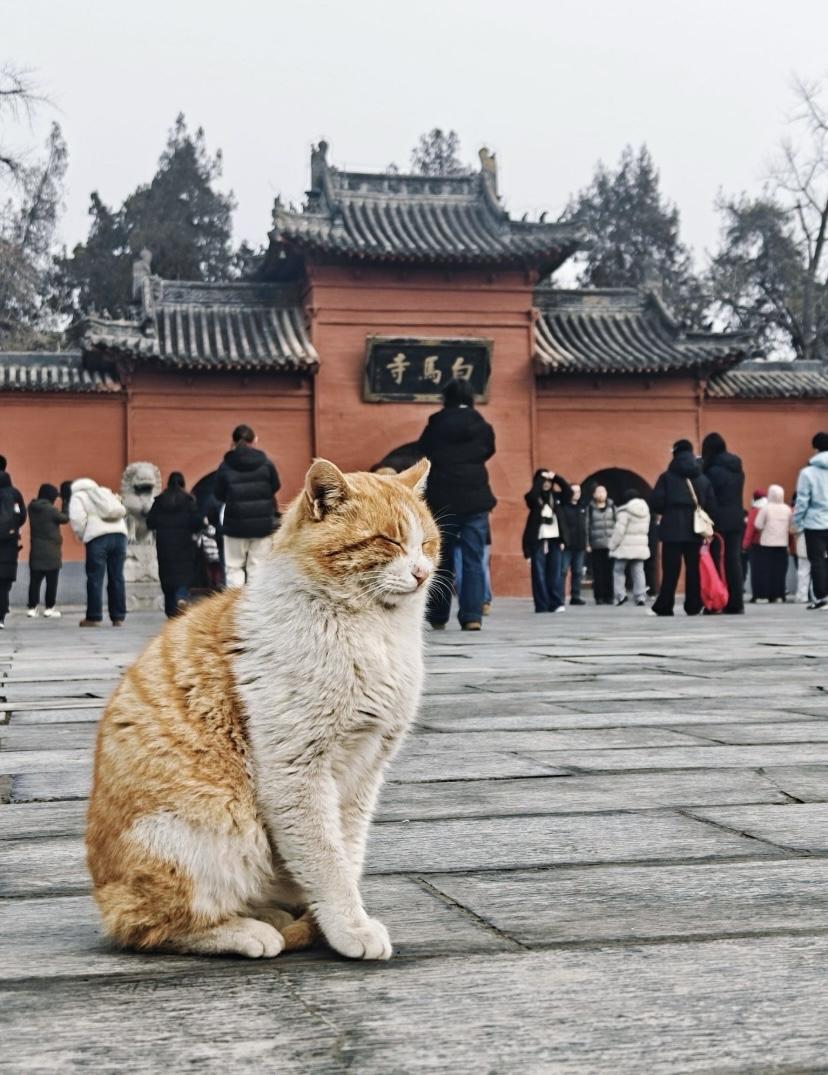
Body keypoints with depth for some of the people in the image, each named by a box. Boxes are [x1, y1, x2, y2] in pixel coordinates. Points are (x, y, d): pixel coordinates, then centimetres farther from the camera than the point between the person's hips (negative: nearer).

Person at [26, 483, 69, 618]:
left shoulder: (32, 508, 5)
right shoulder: (50, 510, -15)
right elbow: (65, 518, -2)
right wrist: (66, 504, 9)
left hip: (36, 551, 6)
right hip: (51, 552, -6)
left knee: (35, 581, 6)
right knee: (51, 582, 2)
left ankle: (32, 608, 6)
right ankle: (49, 608, 2)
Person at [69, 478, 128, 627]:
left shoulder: (78, 496, 10)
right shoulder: (106, 492, 27)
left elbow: (77, 519, -4)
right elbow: (122, 511, 16)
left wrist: (82, 536, 8)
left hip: (97, 537, -5)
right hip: (119, 534, 5)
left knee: (95, 579, 0)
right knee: (117, 577, 7)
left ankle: (94, 618, 0)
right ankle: (118, 617, 8)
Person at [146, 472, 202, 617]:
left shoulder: (159, 500, 2)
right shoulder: (188, 500, -5)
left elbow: (150, 522, 1)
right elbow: (196, 522, -10)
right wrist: (203, 522, 11)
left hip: (164, 544, 2)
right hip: (183, 544, -2)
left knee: (167, 574, 9)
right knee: (184, 574, 2)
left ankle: (171, 611, 10)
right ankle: (182, 597, -28)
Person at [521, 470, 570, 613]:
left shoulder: (555, 497, 12)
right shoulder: (533, 498, 2)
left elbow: (569, 491, 0)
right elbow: (532, 495, -21)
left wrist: (556, 477, -6)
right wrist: (541, 477, -13)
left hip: (554, 540, 3)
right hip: (538, 540, -3)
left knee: (555, 573, 0)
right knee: (539, 573, -3)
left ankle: (556, 603, -1)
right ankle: (542, 605, -2)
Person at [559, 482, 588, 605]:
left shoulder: (583, 507, 14)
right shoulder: (562, 507, -3)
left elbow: (586, 526, 15)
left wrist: (587, 542, 11)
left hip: (580, 545, 6)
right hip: (566, 545, -6)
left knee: (578, 572, 9)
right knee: (563, 571, -5)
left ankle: (575, 596, 14)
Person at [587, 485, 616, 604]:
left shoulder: (611, 507, 10)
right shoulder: (590, 508, 4)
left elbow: (617, 524, 9)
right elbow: (587, 526, 2)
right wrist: (587, 544, -4)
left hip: (610, 544, 1)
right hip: (596, 545, -1)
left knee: (609, 571, 0)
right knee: (598, 572, -1)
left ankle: (609, 596, 6)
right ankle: (599, 597, 3)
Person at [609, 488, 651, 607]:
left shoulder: (625, 511, -14)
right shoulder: (645, 511, 9)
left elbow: (619, 530, -16)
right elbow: (645, 529, 15)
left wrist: (613, 545, -8)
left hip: (625, 546, -6)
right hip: (640, 546, 6)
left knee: (618, 570, 4)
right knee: (638, 572, 6)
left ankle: (620, 595, -6)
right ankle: (641, 596, -1)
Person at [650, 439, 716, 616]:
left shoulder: (667, 477, -1)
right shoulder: (703, 479, 9)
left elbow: (657, 503, -6)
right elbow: (711, 506, 3)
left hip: (672, 529, -2)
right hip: (695, 529, 3)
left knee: (670, 570, -1)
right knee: (694, 569, 7)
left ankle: (664, 607, -1)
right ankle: (693, 607, 6)